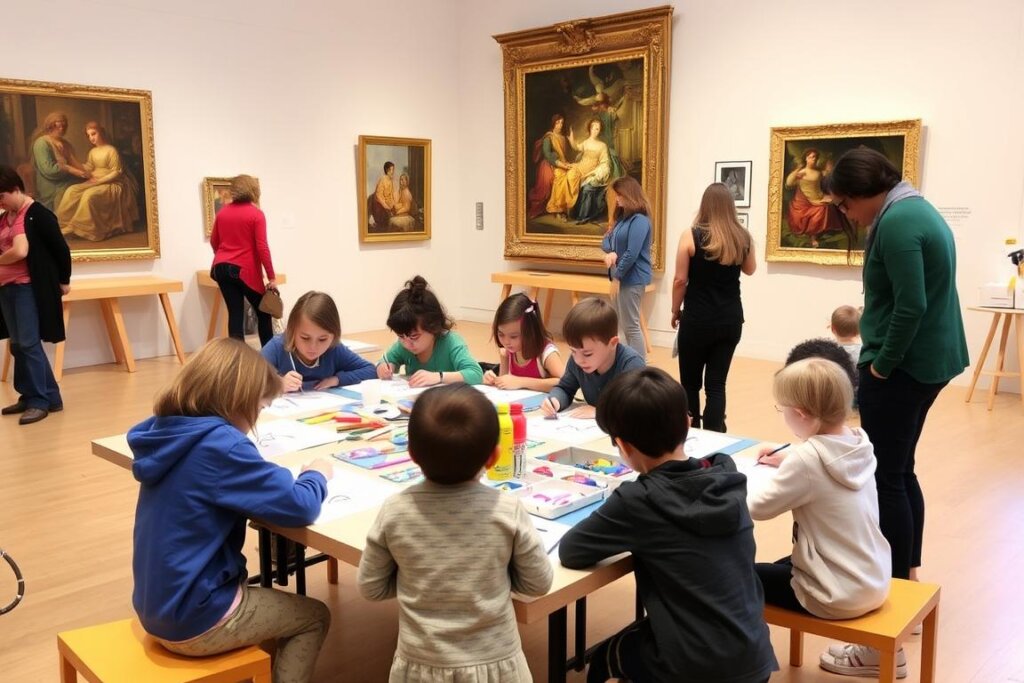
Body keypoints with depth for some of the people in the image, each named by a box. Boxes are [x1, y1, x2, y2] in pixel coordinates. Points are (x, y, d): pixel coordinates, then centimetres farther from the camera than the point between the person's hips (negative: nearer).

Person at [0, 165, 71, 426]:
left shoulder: (38, 214, -9)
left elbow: (61, 248, -7)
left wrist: (63, 281, -1)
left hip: (30, 287, -8)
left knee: (28, 343, -8)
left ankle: (41, 400, -2)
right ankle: (31, 396, 18)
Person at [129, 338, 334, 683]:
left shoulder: (168, 431, -1)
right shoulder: (218, 444, -26)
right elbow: (298, 506, -24)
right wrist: (317, 474, -3)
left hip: (158, 606, 8)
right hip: (195, 620, -8)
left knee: (270, 597, 28)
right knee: (315, 617, 12)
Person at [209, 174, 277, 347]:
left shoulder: (223, 212, 9)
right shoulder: (256, 214, -7)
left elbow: (214, 241, 20)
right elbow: (262, 247, -13)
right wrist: (271, 277, -10)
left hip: (222, 269, 5)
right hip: (246, 270, -5)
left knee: (235, 313, 5)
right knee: (263, 313, 10)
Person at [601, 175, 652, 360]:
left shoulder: (639, 220, -16)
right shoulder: (623, 217, 14)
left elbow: (632, 254, -22)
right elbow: (606, 242, 13)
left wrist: (617, 275, -12)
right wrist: (611, 253, -10)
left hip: (632, 279, -10)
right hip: (622, 276, 10)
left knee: (631, 326, -6)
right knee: (624, 324, 14)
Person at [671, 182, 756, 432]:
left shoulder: (691, 235, -10)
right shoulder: (743, 238, 0)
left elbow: (680, 280, -8)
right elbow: (750, 270, 19)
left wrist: (675, 311, 5)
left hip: (697, 320, -3)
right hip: (731, 320, 3)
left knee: (690, 383, 12)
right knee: (717, 384, 7)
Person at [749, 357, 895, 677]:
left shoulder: (807, 458, -26)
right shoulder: (857, 443, -4)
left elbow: (758, 507, -19)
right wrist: (789, 459, 8)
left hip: (841, 594, -8)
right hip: (874, 579, 8)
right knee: (783, 564, 30)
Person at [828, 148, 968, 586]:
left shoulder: (896, 222, -18)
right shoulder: (917, 209, 13)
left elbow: (911, 306, -24)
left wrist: (881, 366, -15)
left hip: (903, 365, -10)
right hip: (928, 360, 10)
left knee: (885, 478, -2)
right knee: (901, 470, 18)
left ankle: (897, 582, 7)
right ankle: (909, 571, 29)